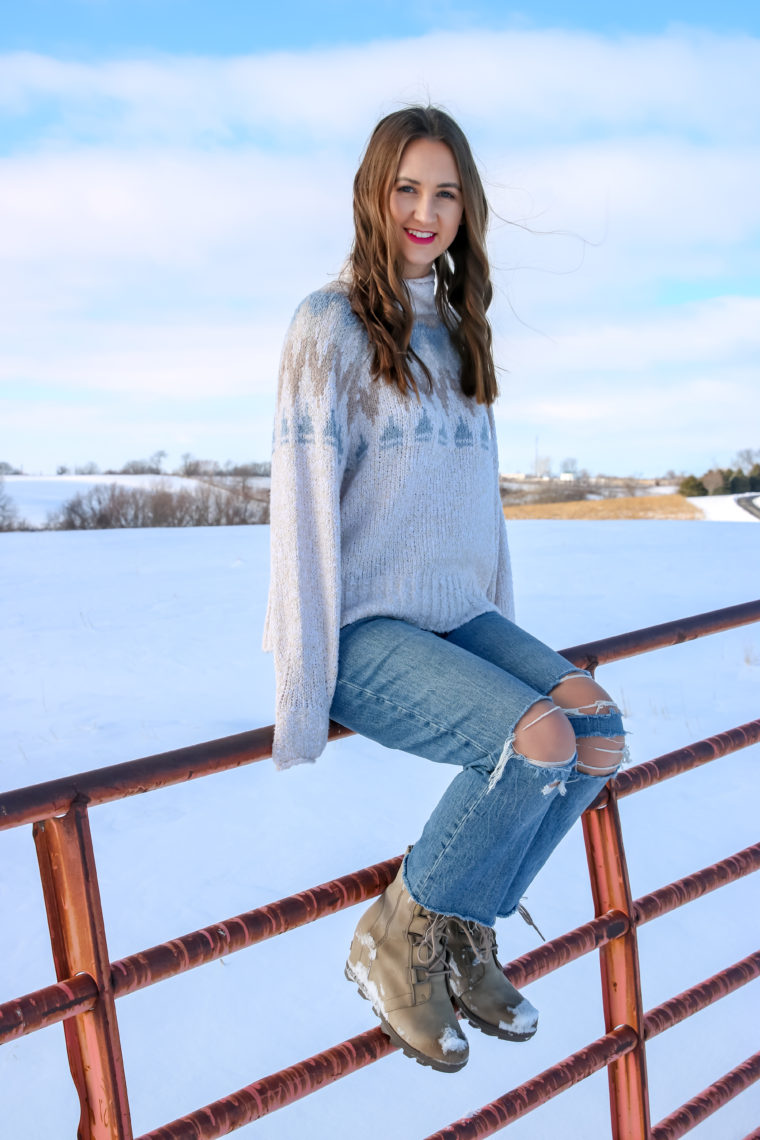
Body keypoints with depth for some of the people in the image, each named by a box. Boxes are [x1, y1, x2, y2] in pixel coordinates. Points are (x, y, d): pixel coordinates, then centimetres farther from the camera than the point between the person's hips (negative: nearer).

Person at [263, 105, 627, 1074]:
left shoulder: (456, 330, 15)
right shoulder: (332, 323, -6)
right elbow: (304, 504, -12)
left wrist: (506, 639, 14)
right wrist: (305, 694, -16)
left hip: (455, 615, 7)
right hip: (359, 628, -6)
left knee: (598, 729, -14)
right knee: (539, 743, -25)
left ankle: (462, 933, 6)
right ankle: (396, 940, -2)